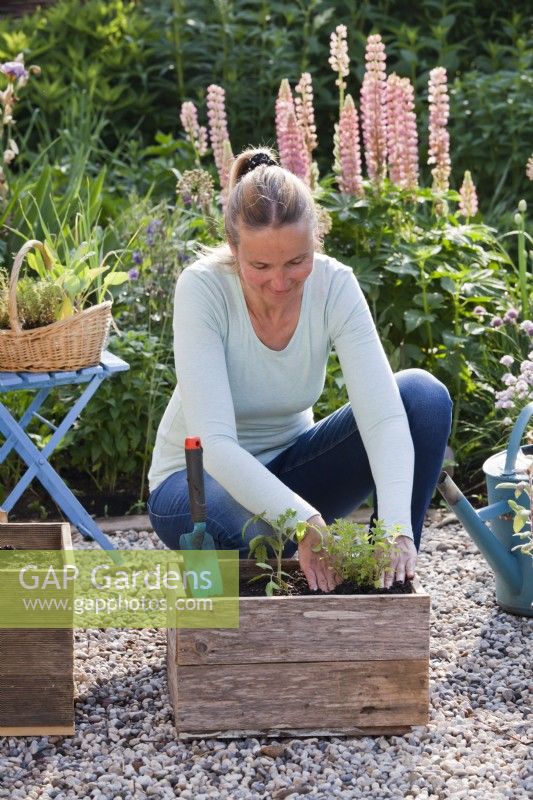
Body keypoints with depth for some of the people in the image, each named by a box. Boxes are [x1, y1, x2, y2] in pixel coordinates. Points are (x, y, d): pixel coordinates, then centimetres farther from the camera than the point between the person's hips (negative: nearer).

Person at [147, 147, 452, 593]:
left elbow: (383, 413, -27)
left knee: (424, 395, -19)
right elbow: (215, 443, -34)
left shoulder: (334, 285, -18)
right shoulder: (203, 288, -26)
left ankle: (391, 586, -9)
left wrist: (397, 528, -43)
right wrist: (303, 521, -46)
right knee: (258, 534, -40)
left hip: (289, 465, 4)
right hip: (200, 476, -3)